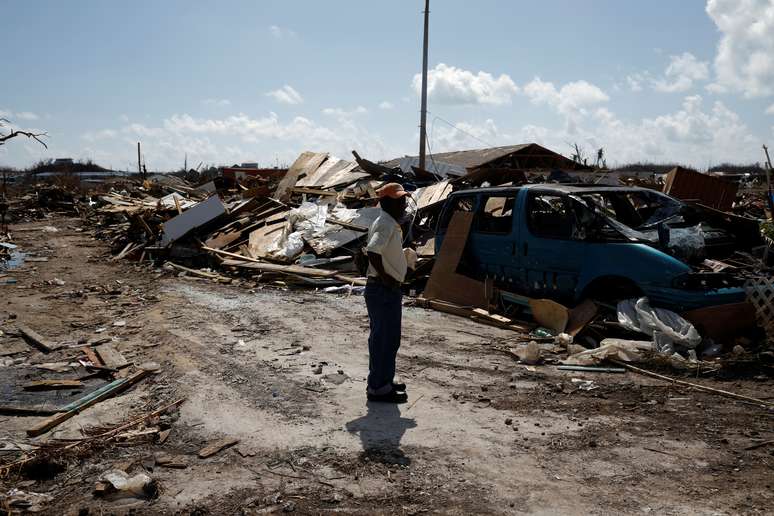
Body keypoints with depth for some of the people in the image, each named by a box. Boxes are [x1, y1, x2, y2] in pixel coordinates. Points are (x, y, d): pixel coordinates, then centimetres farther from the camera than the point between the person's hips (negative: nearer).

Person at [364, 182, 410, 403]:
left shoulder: (390, 224, 14)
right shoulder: (386, 225, -18)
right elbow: (373, 252, -32)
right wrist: (385, 277, -24)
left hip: (387, 291, 10)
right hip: (383, 291, -10)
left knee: (384, 338, 19)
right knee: (384, 339, -2)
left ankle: (383, 381, 31)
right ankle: (379, 388, 7)